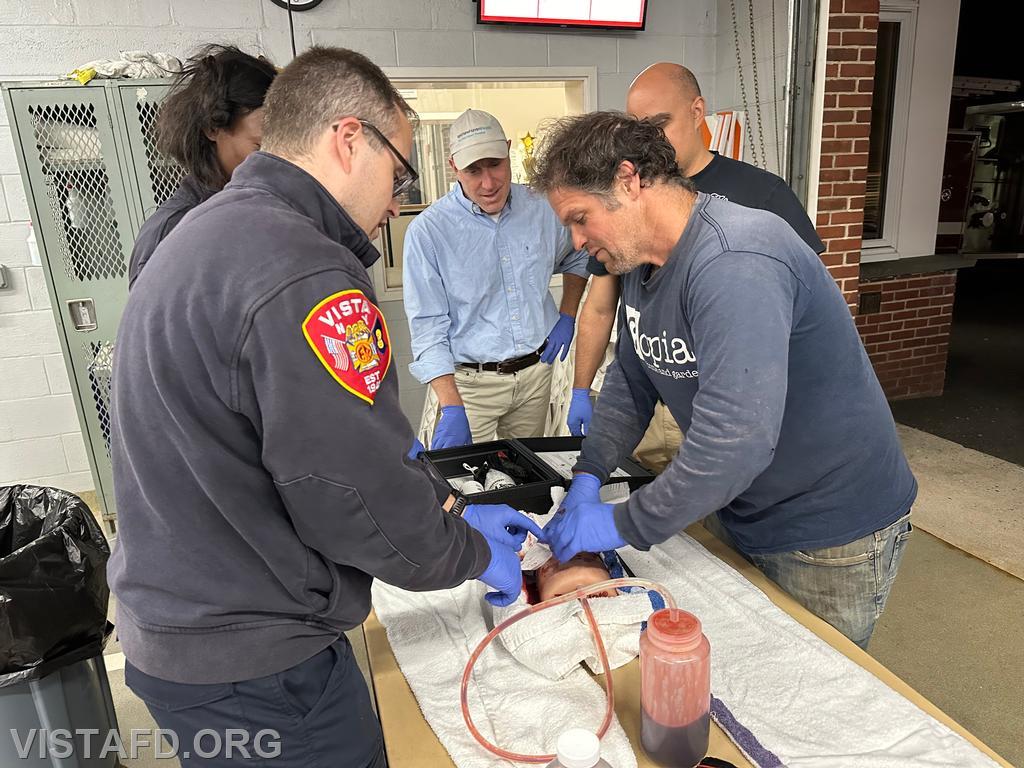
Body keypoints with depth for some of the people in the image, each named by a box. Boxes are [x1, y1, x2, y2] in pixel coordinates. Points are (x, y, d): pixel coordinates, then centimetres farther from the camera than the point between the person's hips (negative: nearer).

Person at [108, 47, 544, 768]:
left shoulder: (209, 229, 7)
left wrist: (456, 508, 9)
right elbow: (362, 499, -26)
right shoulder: (302, 276, -27)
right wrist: (475, 552, -5)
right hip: (253, 667, -9)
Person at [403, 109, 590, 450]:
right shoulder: (428, 230, -13)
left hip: (536, 373, 4)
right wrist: (452, 408, -23)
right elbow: (428, 328, -16)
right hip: (467, 381, -4)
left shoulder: (542, 209, 0)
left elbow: (577, 258, 22)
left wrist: (567, 317, 9)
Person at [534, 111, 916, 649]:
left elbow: (736, 439, -39)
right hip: (740, 516, 8)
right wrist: (588, 475, -6)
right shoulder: (642, 260, -1)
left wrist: (621, 525, -29)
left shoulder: (735, 265, -32)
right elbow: (630, 381, 7)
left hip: (829, 530, -8)